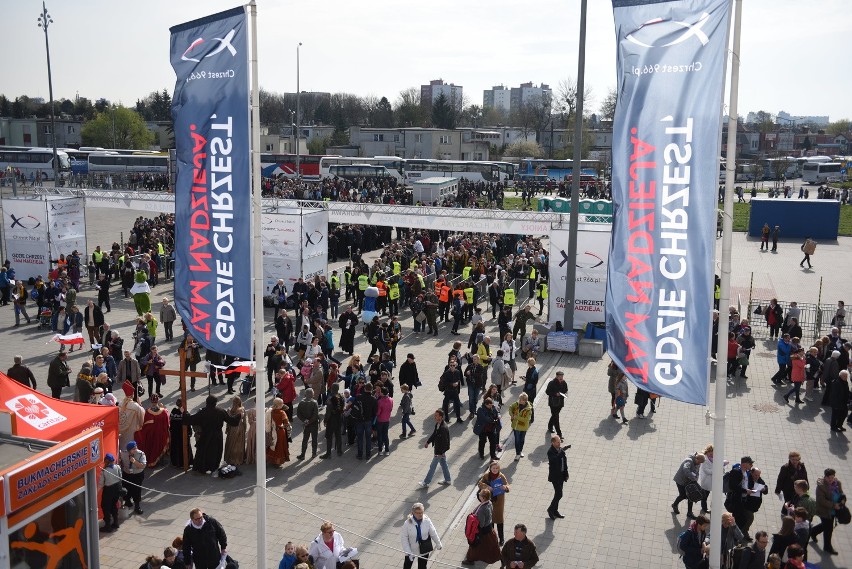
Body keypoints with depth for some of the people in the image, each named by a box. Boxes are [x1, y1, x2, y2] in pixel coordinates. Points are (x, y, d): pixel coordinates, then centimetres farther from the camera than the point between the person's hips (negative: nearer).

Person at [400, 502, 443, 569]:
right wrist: (408, 552, -20)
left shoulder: (427, 521, -18)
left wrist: (438, 544, 8)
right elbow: (404, 538, -18)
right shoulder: (407, 523, -24)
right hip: (412, 549, -1)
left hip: (424, 549, 1)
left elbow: (433, 533, -4)